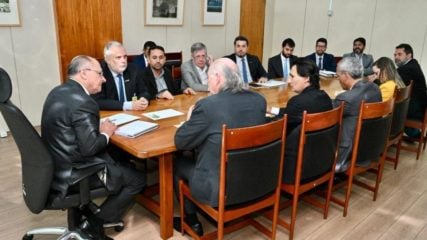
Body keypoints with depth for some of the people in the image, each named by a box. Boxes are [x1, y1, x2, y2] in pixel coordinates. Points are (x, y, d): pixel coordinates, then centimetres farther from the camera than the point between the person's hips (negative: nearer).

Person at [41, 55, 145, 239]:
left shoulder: (58, 91, 7)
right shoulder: (83, 102, -23)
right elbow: (89, 147, -26)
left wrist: (98, 127, 3)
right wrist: (106, 133, -8)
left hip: (56, 164, 10)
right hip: (71, 172, -10)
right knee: (137, 179, 0)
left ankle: (89, 213, 22)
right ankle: (93, 225, 9)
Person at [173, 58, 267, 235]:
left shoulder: (207, 105, -22)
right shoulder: (259, 100, -4)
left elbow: (180, 142, -11)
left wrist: (191, 119, 6)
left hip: (219, 189, -6)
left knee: (178, 164, 20)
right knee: (198, 154, 29)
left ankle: (192, 221, 32)